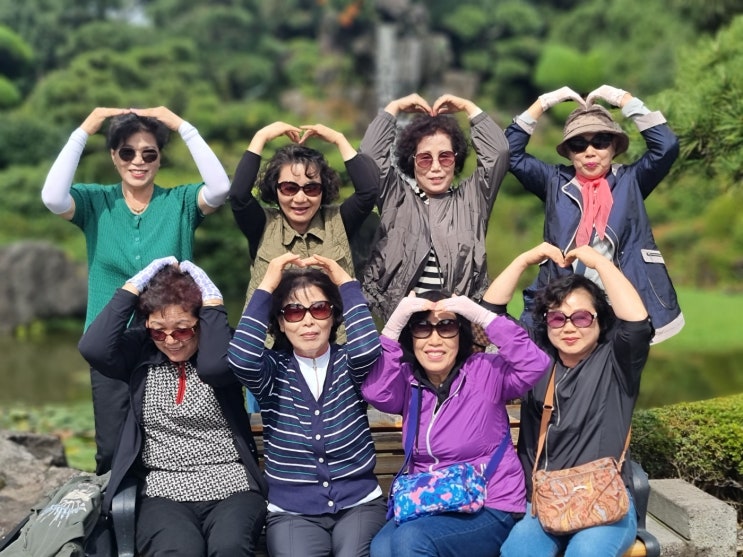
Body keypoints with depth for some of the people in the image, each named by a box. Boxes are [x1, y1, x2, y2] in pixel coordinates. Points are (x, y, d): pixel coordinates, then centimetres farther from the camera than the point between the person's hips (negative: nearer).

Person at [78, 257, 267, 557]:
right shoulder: (140, 351, 7)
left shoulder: (221, 345, 2)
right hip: (164, 491, 1)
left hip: (231, 486, -1)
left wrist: (211, 300, -14)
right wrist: (134, 286, -9)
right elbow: (93, 349, -12)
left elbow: (214, 367, -22)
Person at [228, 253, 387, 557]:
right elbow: (241, 358, -22)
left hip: (358, 504, 1)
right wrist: (266, 287, -17)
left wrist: (346, 282, -13)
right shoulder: (273, 369, 1)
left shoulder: (348, 363, 3)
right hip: (292, 511, 0)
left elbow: (367, 348, -22)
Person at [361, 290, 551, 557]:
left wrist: (482, 316, -25)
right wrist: (393, 325, -21)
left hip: (489, 508, -3)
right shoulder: (408, 380, 5)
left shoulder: (485, 372, -5)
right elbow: (375, 391, -16)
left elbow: (535, 364, -21)